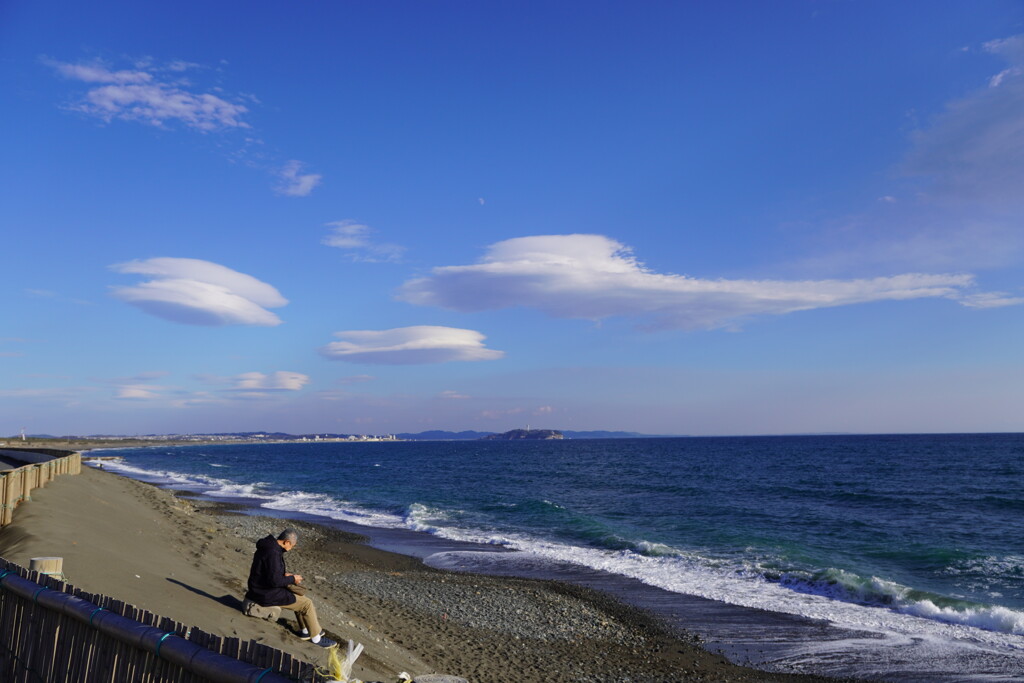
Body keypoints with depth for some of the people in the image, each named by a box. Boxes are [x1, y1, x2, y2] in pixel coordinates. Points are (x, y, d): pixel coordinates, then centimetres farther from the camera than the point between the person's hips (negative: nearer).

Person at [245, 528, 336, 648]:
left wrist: (284, 575, 9)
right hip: (267, 595, -10)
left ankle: (305, 631, 30)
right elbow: (274, 580, -28)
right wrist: (292, 579, -13)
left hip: (261, 589, 10)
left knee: (299, 597, 23)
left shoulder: (267, 546, 7)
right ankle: (316, 638, 10)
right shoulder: (273, 553, -26)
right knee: (307, 603, -4)